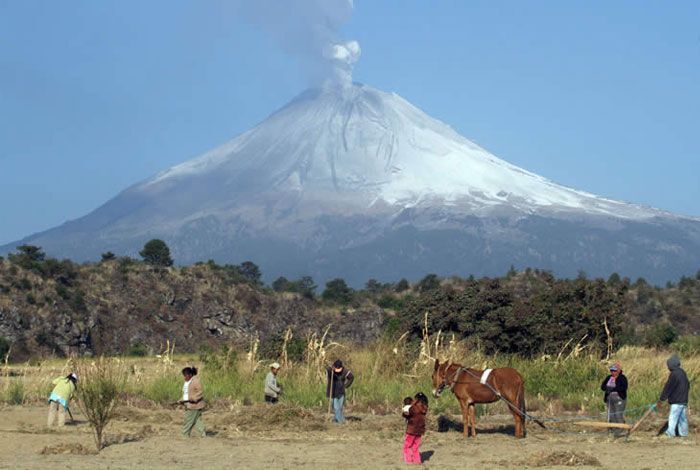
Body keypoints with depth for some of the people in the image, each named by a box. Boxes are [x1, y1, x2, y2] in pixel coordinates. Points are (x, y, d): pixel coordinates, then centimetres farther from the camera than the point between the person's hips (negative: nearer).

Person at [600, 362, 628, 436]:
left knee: (618, 415, -11)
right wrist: (607, 388, -14)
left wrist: (613, 389, -25)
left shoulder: (622, 378, -6)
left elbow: (624, 387, -19)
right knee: (611, 415, 6)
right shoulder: (608, 378, 13)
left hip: (619, 399, -6)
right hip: (610, 399, 6)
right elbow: (602, 386, 9)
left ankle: (619, 432, -8)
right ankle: (613, 431, 13)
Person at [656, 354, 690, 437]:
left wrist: (661, 400, -12)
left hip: (676, 401, -9)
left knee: (673, 417, -8)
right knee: (683, 417, 13)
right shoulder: (683, 372, 12)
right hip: (684, 400, 9)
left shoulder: (674, 374, -17)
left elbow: (668, 388, -16)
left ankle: (670, 432, -9)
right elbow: (687, 386, 21)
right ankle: (683, 432, 18)